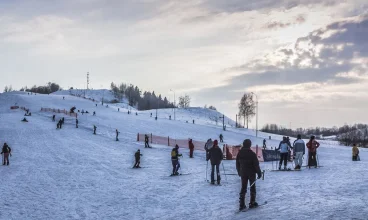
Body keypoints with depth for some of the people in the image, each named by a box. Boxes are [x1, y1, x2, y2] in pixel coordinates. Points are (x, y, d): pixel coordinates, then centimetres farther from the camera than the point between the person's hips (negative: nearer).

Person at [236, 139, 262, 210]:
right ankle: (252, 203, 13)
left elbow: (237, 164, 9)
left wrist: (239, 172, 22)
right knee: (252, 187, 10)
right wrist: (259, 173, -4)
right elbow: (256, 164, -13)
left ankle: (241, 204, 2)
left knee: (243, 188, 8)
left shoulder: (239, 153, -1)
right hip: (251, 173, -4)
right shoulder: (252, 154, -15)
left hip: (243, 173, 4)